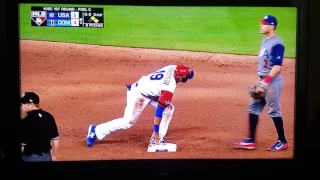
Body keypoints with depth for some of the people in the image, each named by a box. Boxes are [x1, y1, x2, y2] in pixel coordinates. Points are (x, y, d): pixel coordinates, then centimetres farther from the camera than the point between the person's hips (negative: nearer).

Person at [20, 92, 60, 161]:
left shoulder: (25, 121, -17)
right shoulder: (49, 117, 0)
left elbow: (22, 145, -16)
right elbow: (55, 139, 5)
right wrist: (53, 156, 17)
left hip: (30, 158, -6)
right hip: (47, 157, 6)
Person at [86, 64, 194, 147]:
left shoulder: (174, 68, -11)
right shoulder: (169, 89, -31)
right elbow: (159, 110, -29)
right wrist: (156, 132, -25)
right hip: (138, 94, -9)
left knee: (169, 109, 1)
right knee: (128, 122, -9)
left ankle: (158, 139, 5)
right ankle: (96, 131, 1)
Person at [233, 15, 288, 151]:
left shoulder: (277, 43, -17)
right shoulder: (264, 40, 12)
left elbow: (278, 66, -23)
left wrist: (266, 81, -28)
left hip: (272, 81, -10)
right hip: (262, 80, 10)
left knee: (274, 111, -1)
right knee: (254, 108, 9)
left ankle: (282, 141, 12)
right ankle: (251, 140, 14)